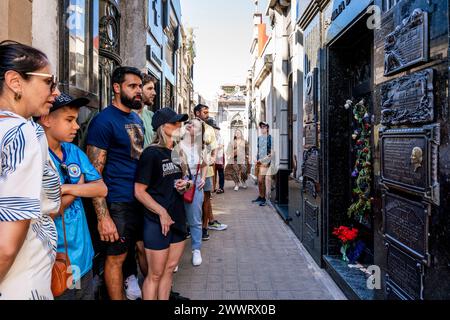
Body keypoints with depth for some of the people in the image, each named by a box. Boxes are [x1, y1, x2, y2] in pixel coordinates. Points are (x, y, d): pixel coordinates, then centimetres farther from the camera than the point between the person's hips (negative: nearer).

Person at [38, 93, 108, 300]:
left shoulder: (75, 152, 3)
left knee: (87, 294, 22)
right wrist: (79, 185, -11)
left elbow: (102, 189, -3)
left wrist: (67, 188, -18)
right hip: (54, 265, -6)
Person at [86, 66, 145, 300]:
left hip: (142, 198, 7)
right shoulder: (103, 121, -12)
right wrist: (103, 217, -20)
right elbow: (94, 174, -15)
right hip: (120, 202, -7)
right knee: (116, 258, 7)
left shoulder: (137, 119, 12)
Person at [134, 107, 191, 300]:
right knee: (155, 274, 4)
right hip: (157, 222, -7)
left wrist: (185, 185, -1)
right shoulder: (151, 153, -13)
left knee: (169, 269, 17)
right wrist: (162, 213, -17)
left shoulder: (177, 153, 8)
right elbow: (139, 191, -15)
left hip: (178, 218, 7)